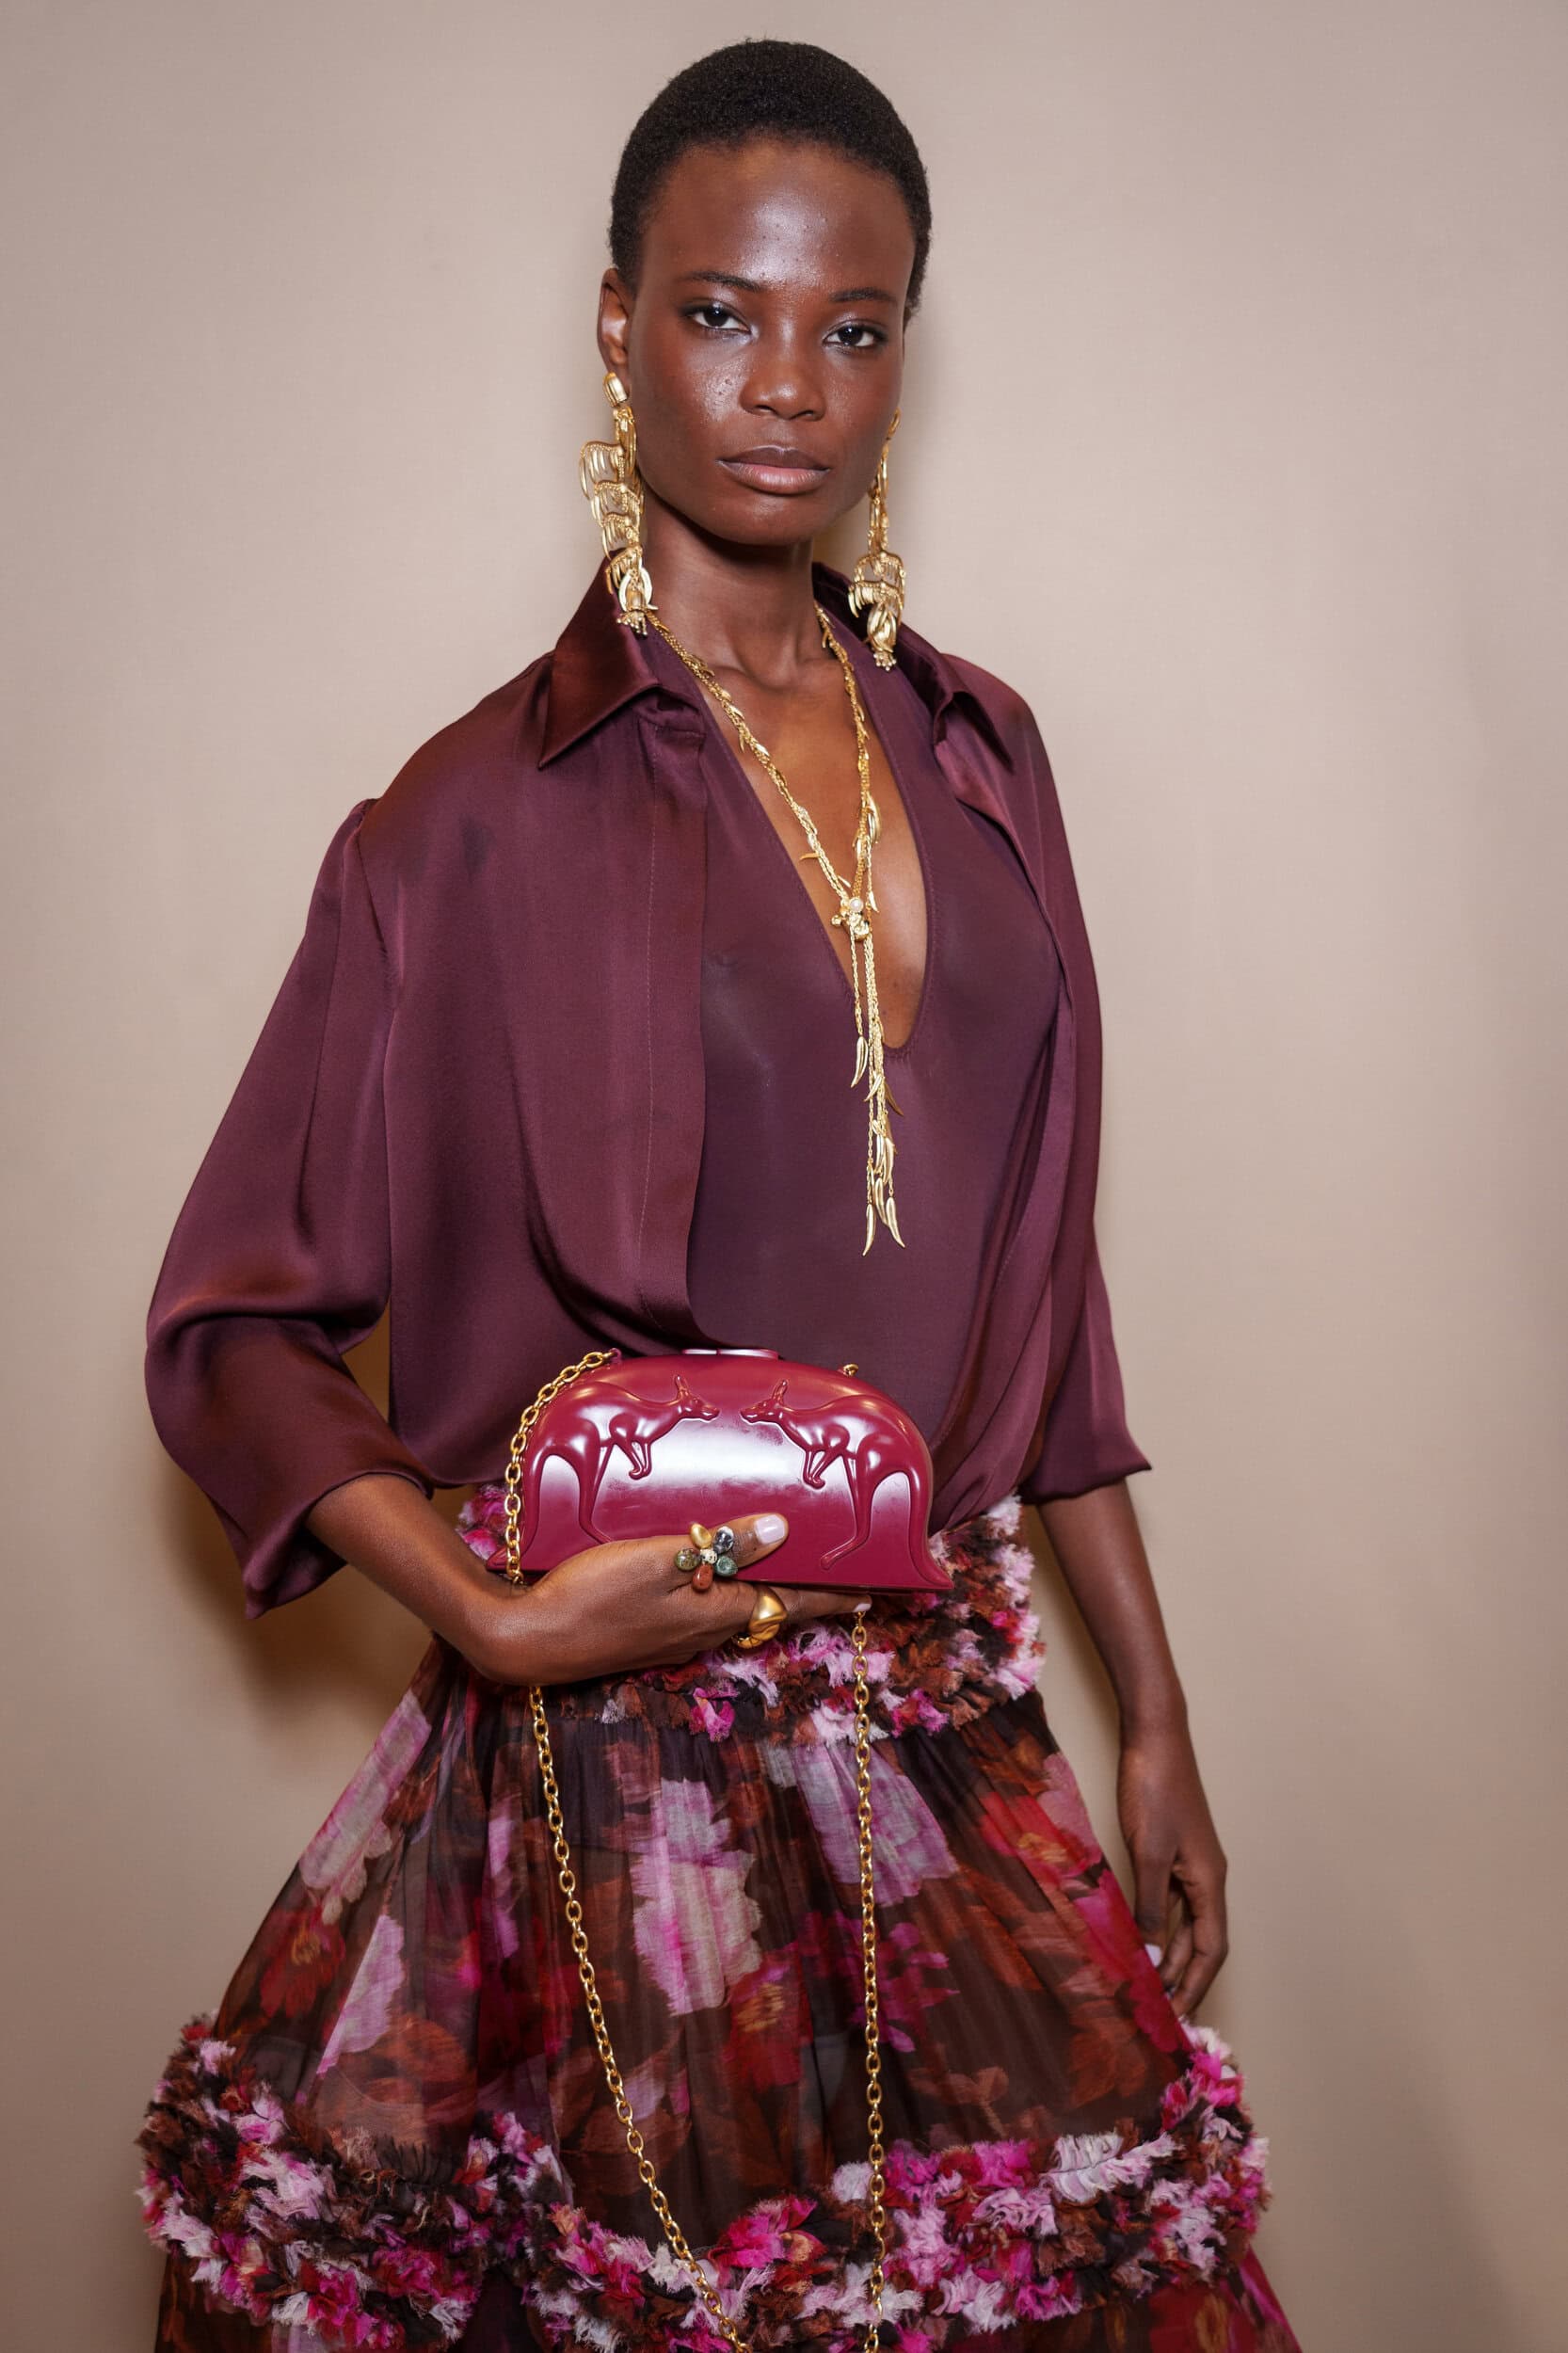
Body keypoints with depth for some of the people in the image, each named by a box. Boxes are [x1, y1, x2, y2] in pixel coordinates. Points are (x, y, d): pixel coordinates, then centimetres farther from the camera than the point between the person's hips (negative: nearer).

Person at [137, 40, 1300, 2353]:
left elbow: (1030, 1271, 12)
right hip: (631, 1749, -4)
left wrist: (1155, 1711, 13)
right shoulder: (485, 814, -7)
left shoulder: (974, 752, 7)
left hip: (959, 1740, 5)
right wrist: (495, 1617, -18)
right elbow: (234, 1330, -4)